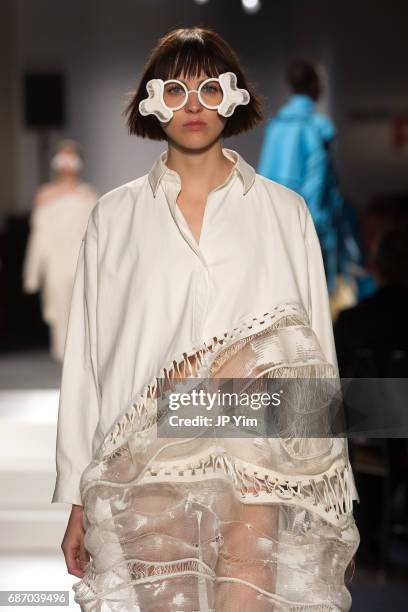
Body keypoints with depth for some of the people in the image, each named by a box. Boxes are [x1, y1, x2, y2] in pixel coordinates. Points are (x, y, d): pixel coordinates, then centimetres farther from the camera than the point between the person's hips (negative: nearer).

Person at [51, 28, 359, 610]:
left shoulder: (285, 212, 11)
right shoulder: (115, 216, 12)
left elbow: (316, 353, 10)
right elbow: (84, 358, 10)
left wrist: (334, 495, 6)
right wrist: (78, 501, 6)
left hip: (253, 471, -1)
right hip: (146, 468, 1)